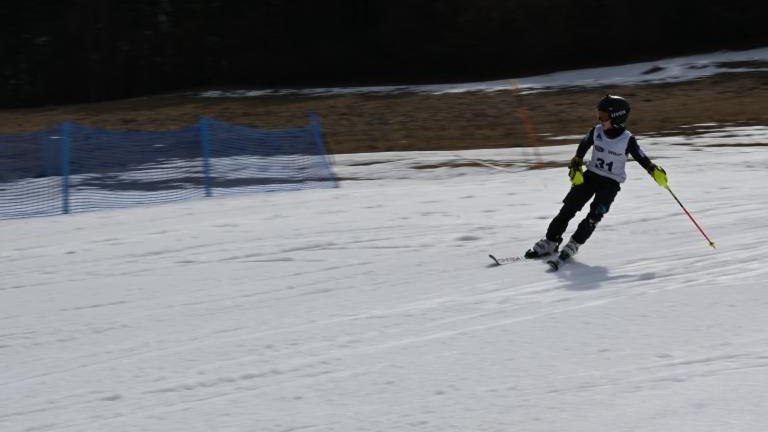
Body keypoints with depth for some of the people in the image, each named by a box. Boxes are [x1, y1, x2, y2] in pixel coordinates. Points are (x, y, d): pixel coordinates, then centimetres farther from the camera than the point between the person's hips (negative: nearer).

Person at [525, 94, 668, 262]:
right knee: (569, 208, -4)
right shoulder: (596, 132, -7)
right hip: (590, 176, 3)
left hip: (611, 183, -3)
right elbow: (582, 147, 8)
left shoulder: (628, 140, -15)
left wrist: (656, 172, -21)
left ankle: (574, 244, -4)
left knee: (595, 215, -18)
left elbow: (642, 158, -8)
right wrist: (575, 167, -2)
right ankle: (550, 242, 5)